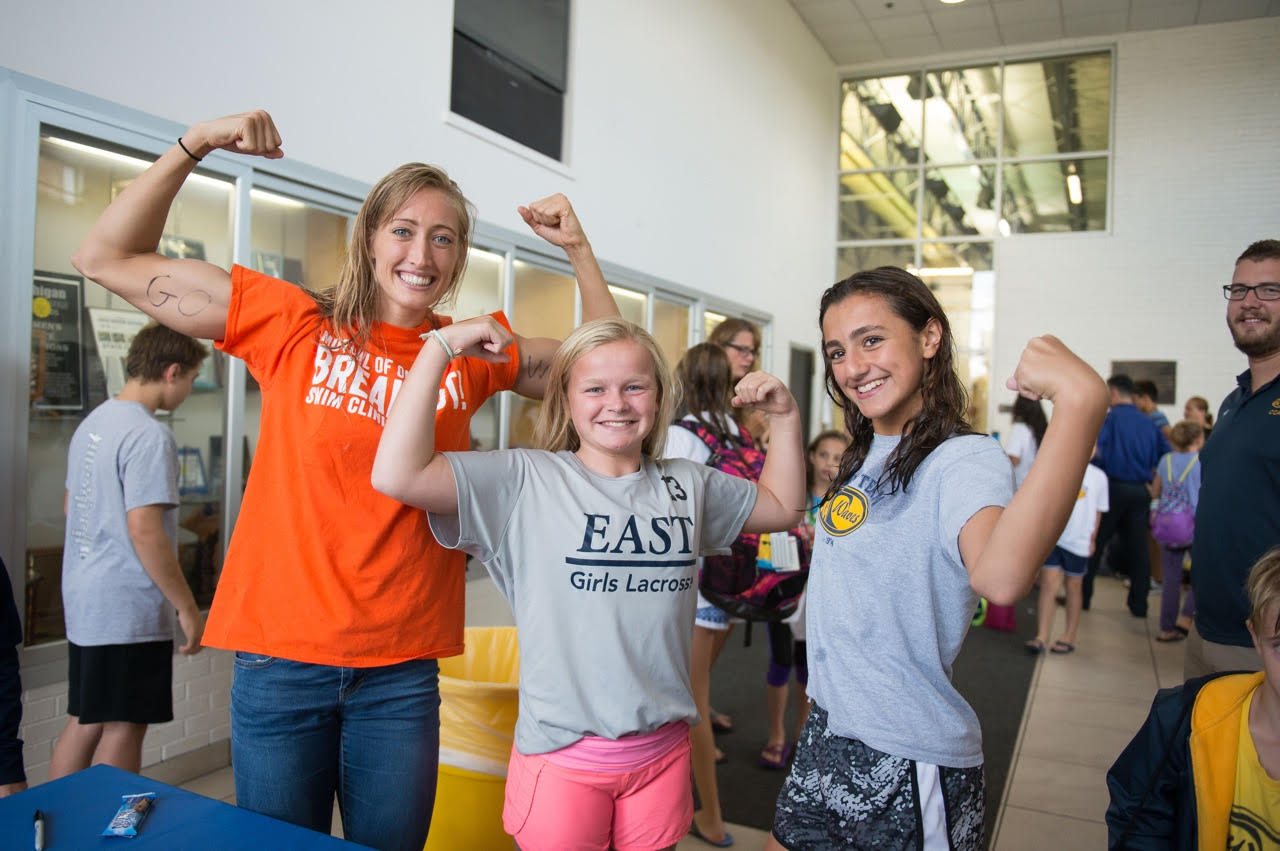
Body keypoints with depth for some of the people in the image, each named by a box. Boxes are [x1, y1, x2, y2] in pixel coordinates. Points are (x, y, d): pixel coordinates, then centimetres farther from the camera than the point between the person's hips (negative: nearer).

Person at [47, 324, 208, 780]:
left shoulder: (91, 422, 11)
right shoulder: (150, 436, -18)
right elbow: (145, 531, -22)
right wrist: (187, 607, -15)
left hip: (82, 600, 9)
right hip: (130, 609, -9)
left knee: (84, 721, 18)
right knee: (123, 727, 2)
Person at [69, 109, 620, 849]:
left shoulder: (473, 350, 3)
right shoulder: (296, 325, -3)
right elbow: (108, 259, 1)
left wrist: (578, 248, 0)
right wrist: (194, 147, -8)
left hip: (402, 669, 2)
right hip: (282, 657, -1)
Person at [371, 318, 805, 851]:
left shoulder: (689, 486, 6)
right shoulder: (525, 481, -10)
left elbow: (782, 506, 20)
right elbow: (398, 475, -21)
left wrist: (784, 416, 8)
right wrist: (441, 346, -18)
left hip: (663, 751, 4)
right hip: (562, 754, -4)